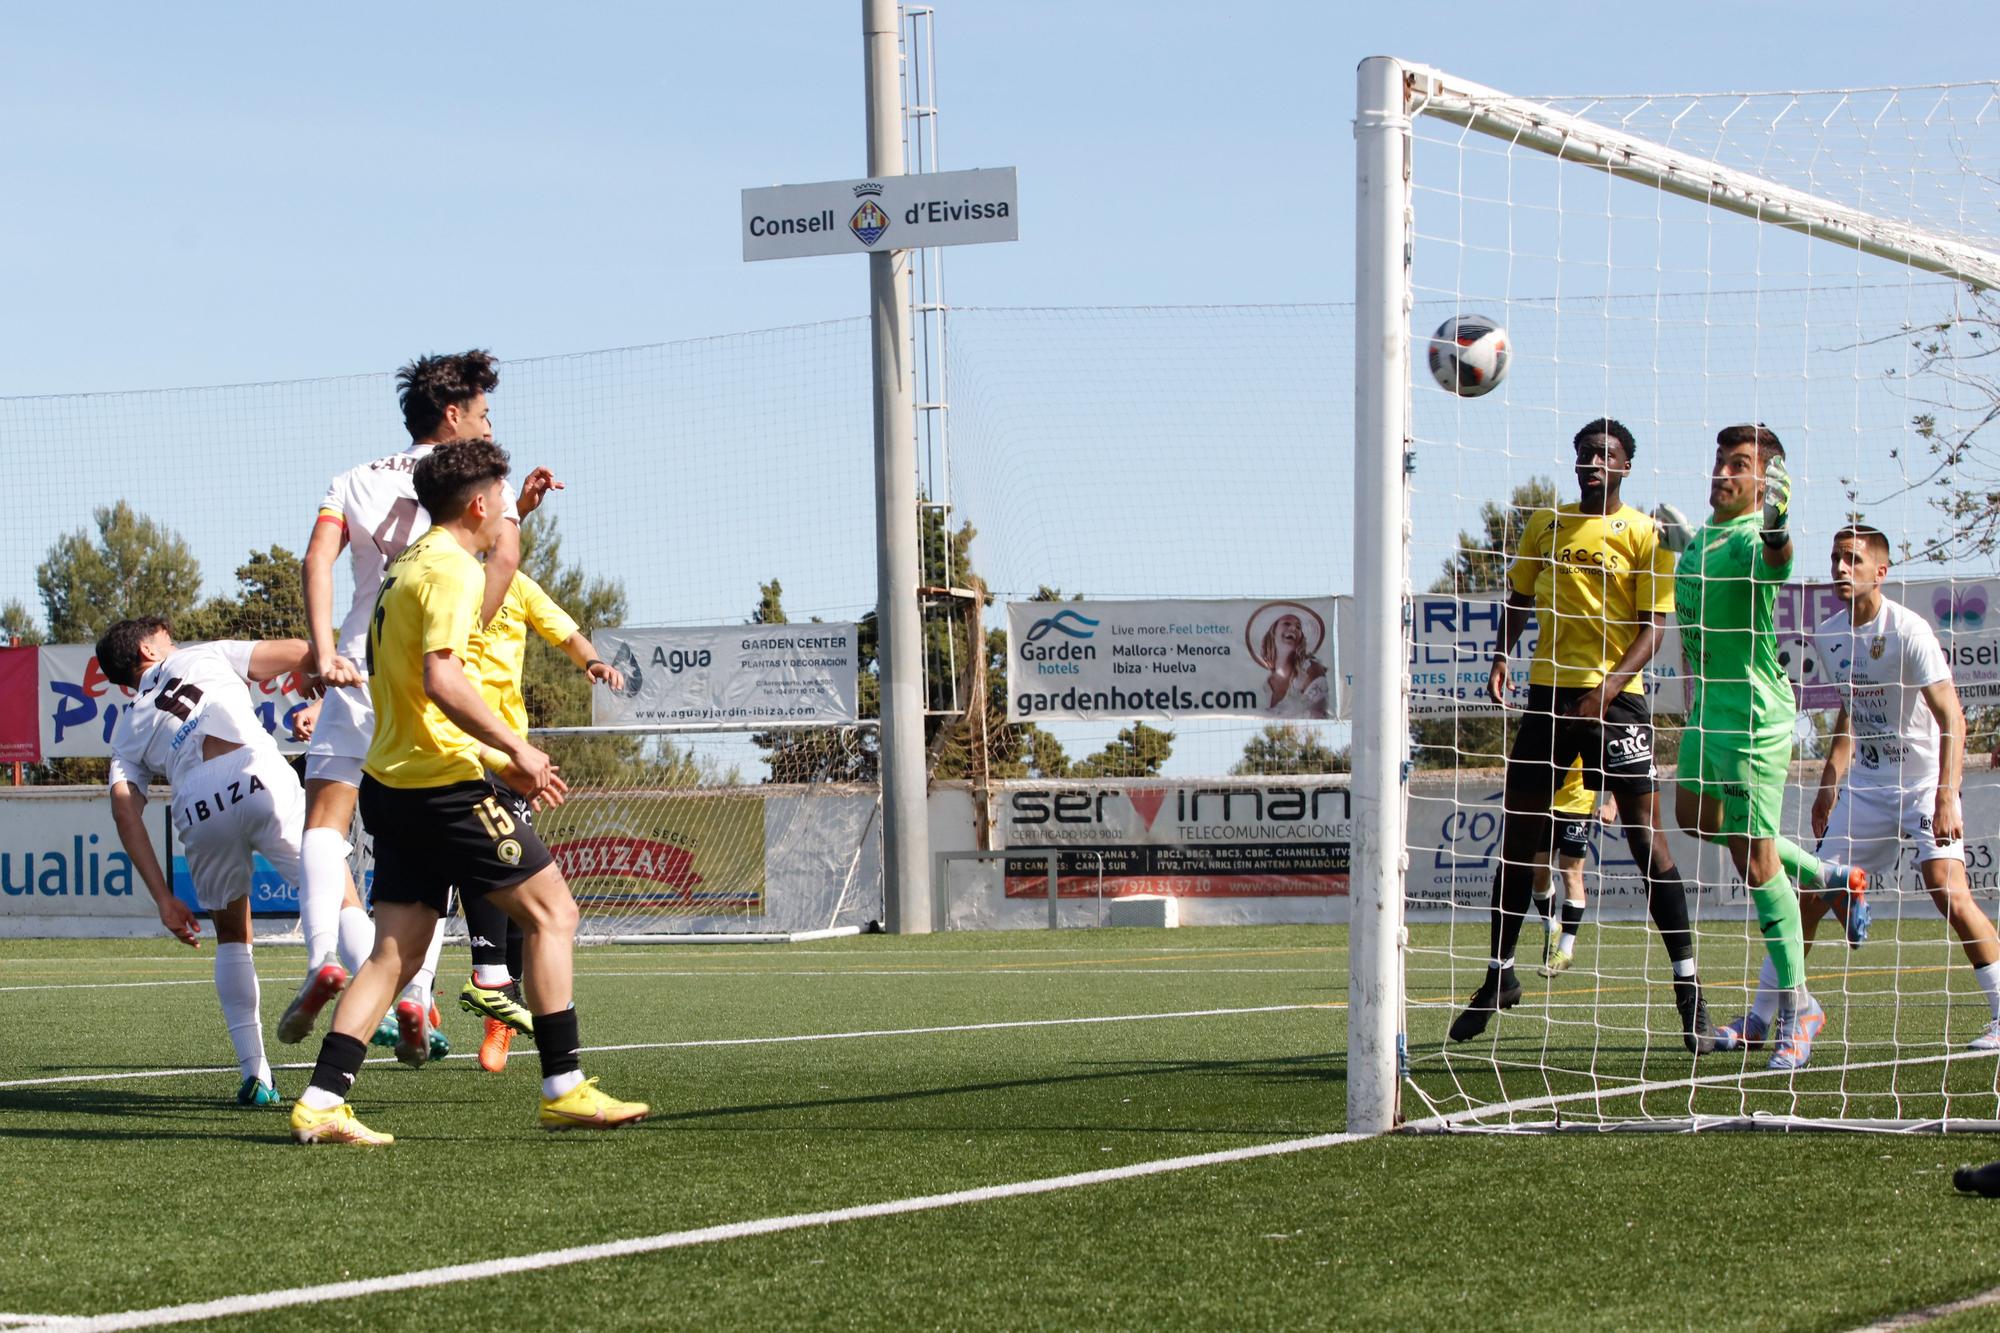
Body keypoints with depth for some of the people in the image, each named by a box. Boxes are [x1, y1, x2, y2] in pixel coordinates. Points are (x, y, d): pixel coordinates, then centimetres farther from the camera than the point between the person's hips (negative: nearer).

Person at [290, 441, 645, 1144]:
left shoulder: (409, 566, 21)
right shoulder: (452, 567, -10)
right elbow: (441, 679, -23)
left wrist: (499, 764, 25)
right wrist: (517, 749, -15)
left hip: (393, 783, 9)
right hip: (443, 782, -9)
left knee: (395, 951, 6)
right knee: (551, 910, -2)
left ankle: (321, 1101, -2)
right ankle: (564, 1087, -4)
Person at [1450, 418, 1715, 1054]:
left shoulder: (1645, 534, -1)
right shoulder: (1546, 525, 12)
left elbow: (1653, 626, -7)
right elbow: (1519, 597, 23)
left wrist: (1609, 685, -21)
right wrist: (1502, 657, 4)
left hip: (1616, 697, -4)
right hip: (1549, 690, 5)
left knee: (1645, 834, -9)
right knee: (1519, 834, 7)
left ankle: (1688, 988, -5)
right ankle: (1499, 975, 19)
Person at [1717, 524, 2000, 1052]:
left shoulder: (1908, 632, -17)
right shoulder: (1829, 636, 3)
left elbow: (1952, 718, -19)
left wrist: (1946, 799, -27)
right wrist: (1830, 782, 15)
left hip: (1924, 782, -6)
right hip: (1866, 785, 6)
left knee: (1948, 891, -21)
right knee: (1811, 892, 2)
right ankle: (1758, 1021, 9)